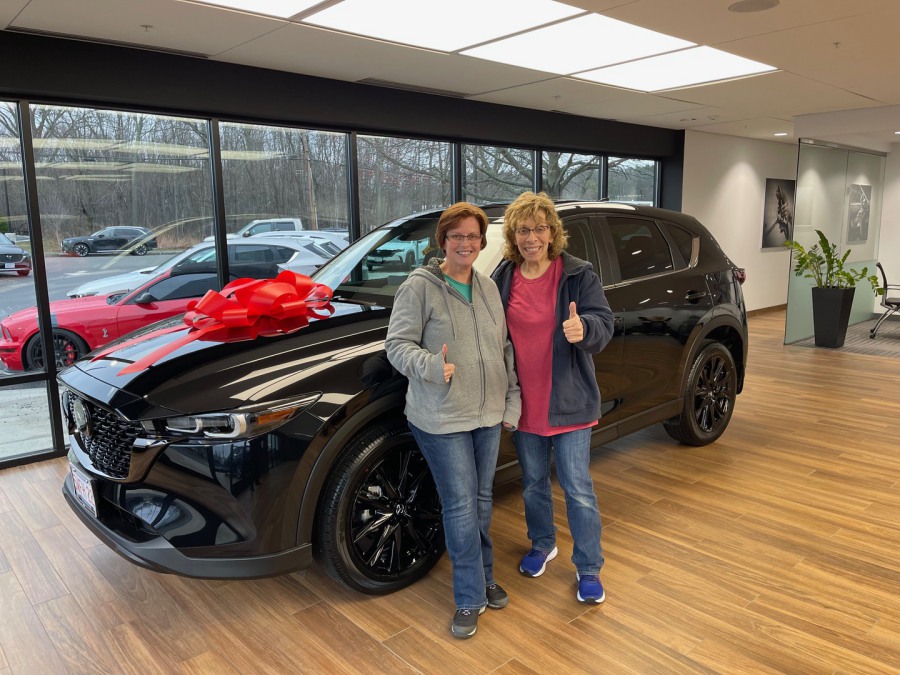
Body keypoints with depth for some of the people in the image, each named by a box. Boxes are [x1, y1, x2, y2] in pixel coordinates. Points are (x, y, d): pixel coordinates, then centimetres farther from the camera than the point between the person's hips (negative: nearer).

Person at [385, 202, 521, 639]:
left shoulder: (488, 288, 10)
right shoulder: (419, 287, -9)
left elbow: (504, 349, 14)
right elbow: (397, 345, -13)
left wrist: (512, 401, 11)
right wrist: (432, 365, -31)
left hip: (488, 414, 6)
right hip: (442, 420, -6)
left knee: (482, 500, 16)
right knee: (461, 506, -1)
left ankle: (483, 578, 35)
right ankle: (470, 599, 15)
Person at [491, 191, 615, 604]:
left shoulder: (578, 275, -7)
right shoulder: (502, 279, 1)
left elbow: (604, 325, -12)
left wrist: (583, 328, -35)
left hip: (568, 402, -3)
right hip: (523, 404, 4)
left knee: (578, 489, 4)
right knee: (533, 484, 19)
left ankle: (589, 568, 23)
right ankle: (542, 545, 42)